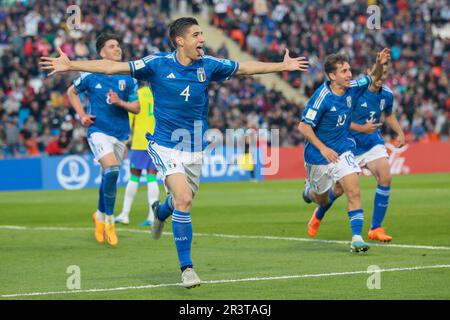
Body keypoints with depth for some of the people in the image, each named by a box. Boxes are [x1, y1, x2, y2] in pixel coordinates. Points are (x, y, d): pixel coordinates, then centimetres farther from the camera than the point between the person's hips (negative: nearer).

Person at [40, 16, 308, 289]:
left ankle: (161, 212, 54)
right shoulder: (158, 64, -9)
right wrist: (70, 65, -13)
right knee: (184, 198, -21)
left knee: (183, 200, 14)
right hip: (166, 146, -4)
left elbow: (245, 68, 13)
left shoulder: (208, 66, 0)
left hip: (195, 149, 4)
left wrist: (283, 66, 17)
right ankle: (187, 267, -12)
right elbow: (113, 67, -8)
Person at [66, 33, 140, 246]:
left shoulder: (128, 78, 4)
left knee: (109, 176, 11)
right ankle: (109, 221, -12)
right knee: (111, 169, -23)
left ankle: (100, 215, 37)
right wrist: (82, 115, 3)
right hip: (98, 130, -4)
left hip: (121, 133, 4)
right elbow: (72, 92, 15)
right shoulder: (91, 75, -2)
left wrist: (120, 102, -13)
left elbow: (136, 107, 6)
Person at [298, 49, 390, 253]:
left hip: (342, 151, 3)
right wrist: (323, 148, -24)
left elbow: (373, 77, 11)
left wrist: (379, 63, -11)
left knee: (353, 192, -16)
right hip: (318, 155, -3)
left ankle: (356, 238, -16)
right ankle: (310, 189, 53)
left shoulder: (352, 89, -6)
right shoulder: (321, 97, -23)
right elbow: (303, 126, -20)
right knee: (322, 200, 17)